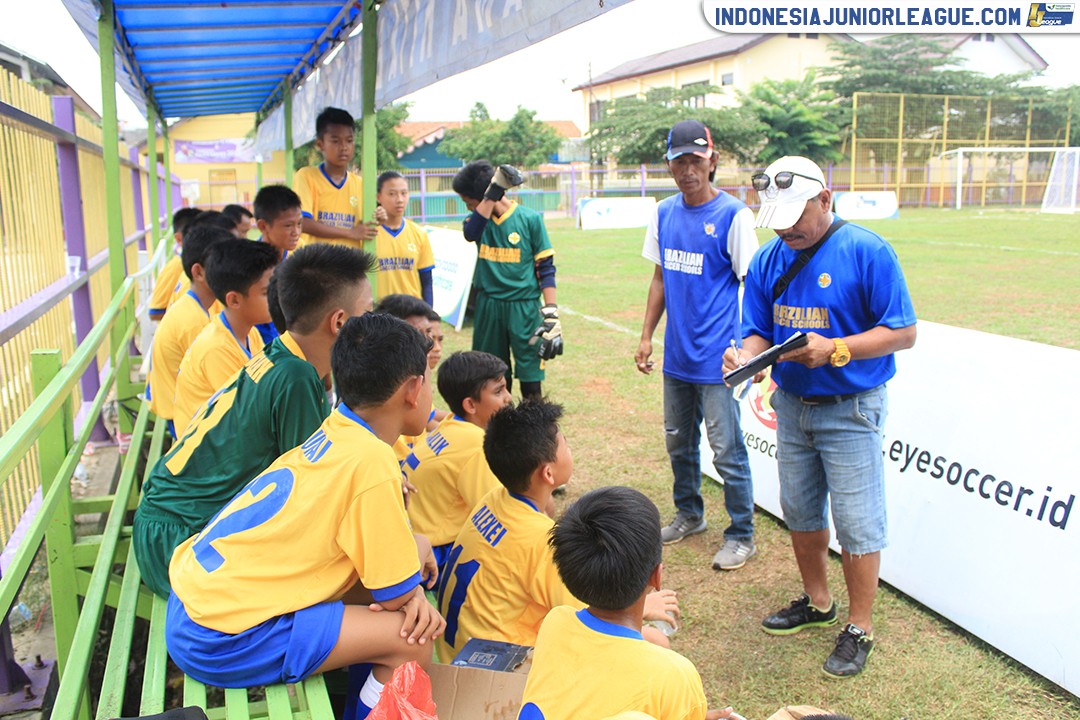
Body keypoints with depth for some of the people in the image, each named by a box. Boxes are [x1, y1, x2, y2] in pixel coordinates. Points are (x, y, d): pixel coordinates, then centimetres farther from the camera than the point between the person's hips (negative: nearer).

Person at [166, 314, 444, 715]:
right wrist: (420, 549, 6)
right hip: (220, 643, -9)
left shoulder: (334, 432, 5)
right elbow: (395, 595, -12)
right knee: (411, 638, -12)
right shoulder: (371, 462, -19)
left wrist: (411, 588, -1)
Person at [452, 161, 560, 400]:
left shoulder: (530, 219, -4)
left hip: (524, 308, -4)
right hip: (488, 307, 4)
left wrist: (551, 315, -10)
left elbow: (546, 269, -3)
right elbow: (471, 233, -20)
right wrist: (494, 190, -20)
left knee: (530, 380, -1)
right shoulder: (478, 219, 6)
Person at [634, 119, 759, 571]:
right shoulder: (664, 213, 6)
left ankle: (741, 535, 17)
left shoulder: (733, 214, -11)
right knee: (678, 441, 18)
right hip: (677, 353, 6)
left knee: (726, 450, 1)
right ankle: (689, 515, 38)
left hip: (717, 358, -6)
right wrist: (646, 337, 11)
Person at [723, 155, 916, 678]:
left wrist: (835, 349, -27)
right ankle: (816, 602, 37)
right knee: (799, 512, 17)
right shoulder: (769, 259, 3)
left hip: (850, 410, -6)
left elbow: (903, 333, -14)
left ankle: (860, 628, 18)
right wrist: (746, 355, -16)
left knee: (856, 522, 1)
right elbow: (759, 330, 7)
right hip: (792, 404, 6)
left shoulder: (866, 251, -14)